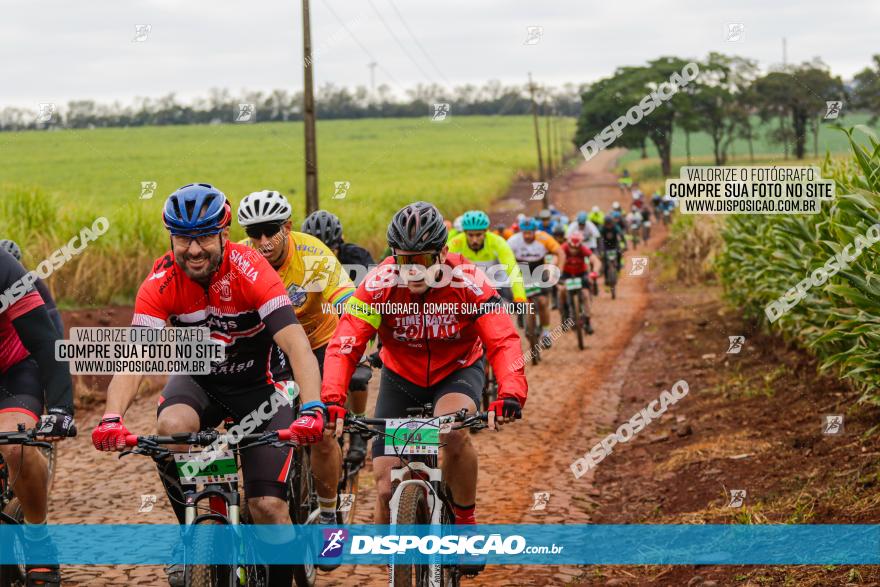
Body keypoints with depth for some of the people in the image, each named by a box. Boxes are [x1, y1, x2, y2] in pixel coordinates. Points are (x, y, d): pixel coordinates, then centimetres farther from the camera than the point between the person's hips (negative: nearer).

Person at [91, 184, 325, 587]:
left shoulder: (251, 270, -27)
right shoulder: (161, 282, -20)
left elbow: (296, 344, -35)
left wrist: (312, 408, -51)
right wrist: (112, 417, -46)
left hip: (259, 383, -2)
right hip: (199, 379, 2)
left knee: (268, 507, -12)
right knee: (171, 427, -32)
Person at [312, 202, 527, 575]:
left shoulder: (467, 282, -25)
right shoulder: (379, 284, -24)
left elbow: (503, 341, -31)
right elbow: (344, 344, -31)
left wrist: (511, 392, -49)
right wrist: (331, 399, -47)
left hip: (457, 372, -1)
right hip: (400, 378, 1)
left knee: (454, 432, -35)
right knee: (387, 490, -7)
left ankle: (466, 522, -10)